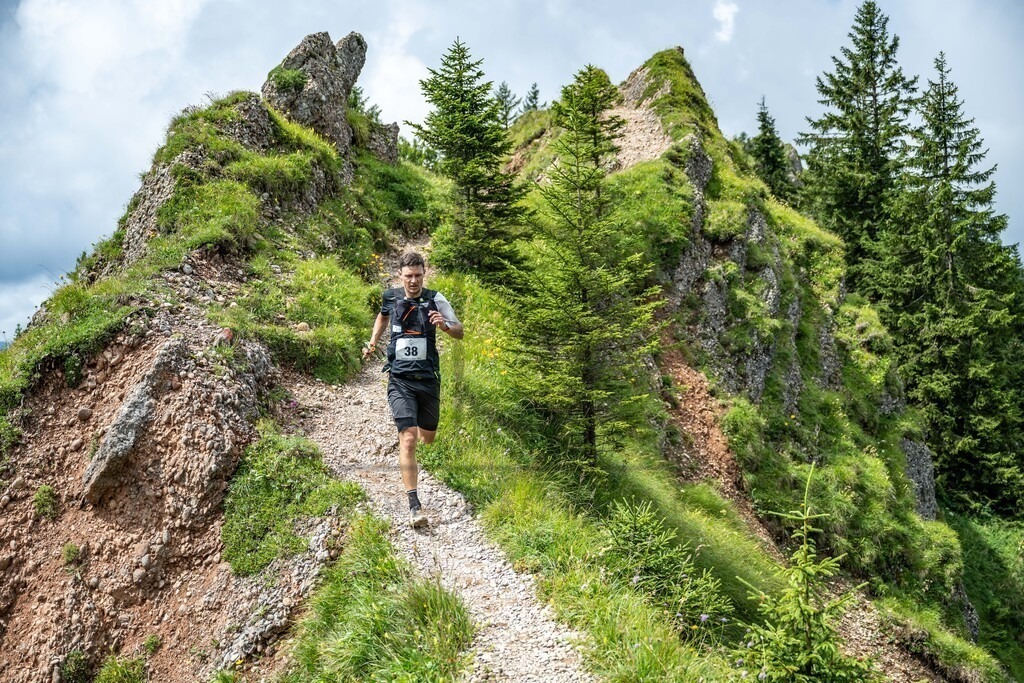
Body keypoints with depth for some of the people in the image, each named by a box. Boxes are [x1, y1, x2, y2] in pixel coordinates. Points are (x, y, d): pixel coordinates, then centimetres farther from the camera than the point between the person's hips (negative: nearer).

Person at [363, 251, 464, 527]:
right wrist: (373, 341, 14)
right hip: (400, 380, -1)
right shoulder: (390, 296, 2)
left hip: (428, 379, 1)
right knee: (408, 439, -15)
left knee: (428, 437, 16)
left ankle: (420, 428, 55)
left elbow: (460, 332, -4)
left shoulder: (435, 299, -4)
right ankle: (414, 505, -14)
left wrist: (445, 326, -24)